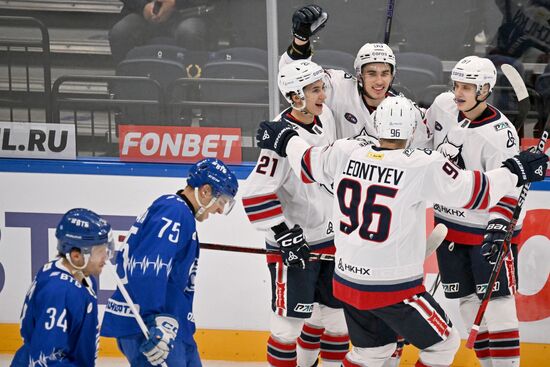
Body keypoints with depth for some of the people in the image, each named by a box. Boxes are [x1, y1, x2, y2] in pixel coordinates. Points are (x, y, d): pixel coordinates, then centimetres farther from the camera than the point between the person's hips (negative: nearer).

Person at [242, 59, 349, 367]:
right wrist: (285, 234, -27)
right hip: (295, 243, -8)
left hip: (331, 235, 8)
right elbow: (255, 194, -27)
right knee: (291, 320, -6)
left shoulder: (325, 117, 0)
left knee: (336, 309, 15)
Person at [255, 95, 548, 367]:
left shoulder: (346, 153, -3)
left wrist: (285, 139, 35)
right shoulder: (424, 166, -18)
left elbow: (307, 164, 15)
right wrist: (514, 172, 3)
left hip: (347, 280, 6)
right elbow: (475, 193, -12)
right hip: (393, 287, -6)